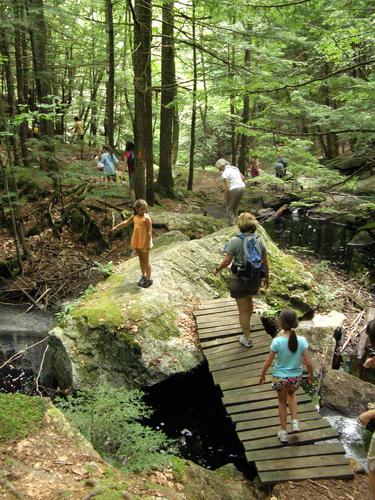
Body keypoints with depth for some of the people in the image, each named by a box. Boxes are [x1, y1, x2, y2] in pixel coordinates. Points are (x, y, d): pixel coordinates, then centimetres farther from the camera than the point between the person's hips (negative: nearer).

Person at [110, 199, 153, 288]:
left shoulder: (147, 218, -16)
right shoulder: (134, 217, 5)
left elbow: (149, 232, -18)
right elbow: (126, 222, 20)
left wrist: (148, 244, -20)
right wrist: (116, 227, 23)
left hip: (144, 243, -7)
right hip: (137, 242, 7)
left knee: (146, 261, 3)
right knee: (141, 260, 16)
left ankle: (149, 279, 13)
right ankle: (143, 276, 29)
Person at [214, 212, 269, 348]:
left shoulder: (235, 241, -17)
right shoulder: (259, 241, -4)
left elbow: (226, 261, -16)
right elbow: (265, 262, 1)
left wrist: (217, 269, 3)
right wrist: (266, 278, 15)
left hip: (239, 280, -4)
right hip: (255, 280, 5)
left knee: (242, 309, 11)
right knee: (249, 299, 33)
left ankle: (247, 339, 21)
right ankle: (247, 323, 54)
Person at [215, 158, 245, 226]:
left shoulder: (224, 174, -12)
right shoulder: (234, 168, 12)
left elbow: (226, 187, -14)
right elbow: (242, 177, 16)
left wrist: (226, 199, -7)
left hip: (234, 190, -8)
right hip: (242, 187, 8)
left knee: (229, 209, 4)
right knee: (235, 208, 21)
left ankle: (232, 226, 1)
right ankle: (234, 223, 29)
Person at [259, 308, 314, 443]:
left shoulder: (277, 341, -22)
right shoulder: (301, 341, -16)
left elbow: (268, 362, -12)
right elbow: (307, 362, -9)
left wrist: (262, 375, 5)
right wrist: (311, 375, 11)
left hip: (280, 377, -2)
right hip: (296, 377, 2)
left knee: (282, 403, 20)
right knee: (291, 394, 34)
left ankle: (283, 433, 33)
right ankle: (294, 422, 26)